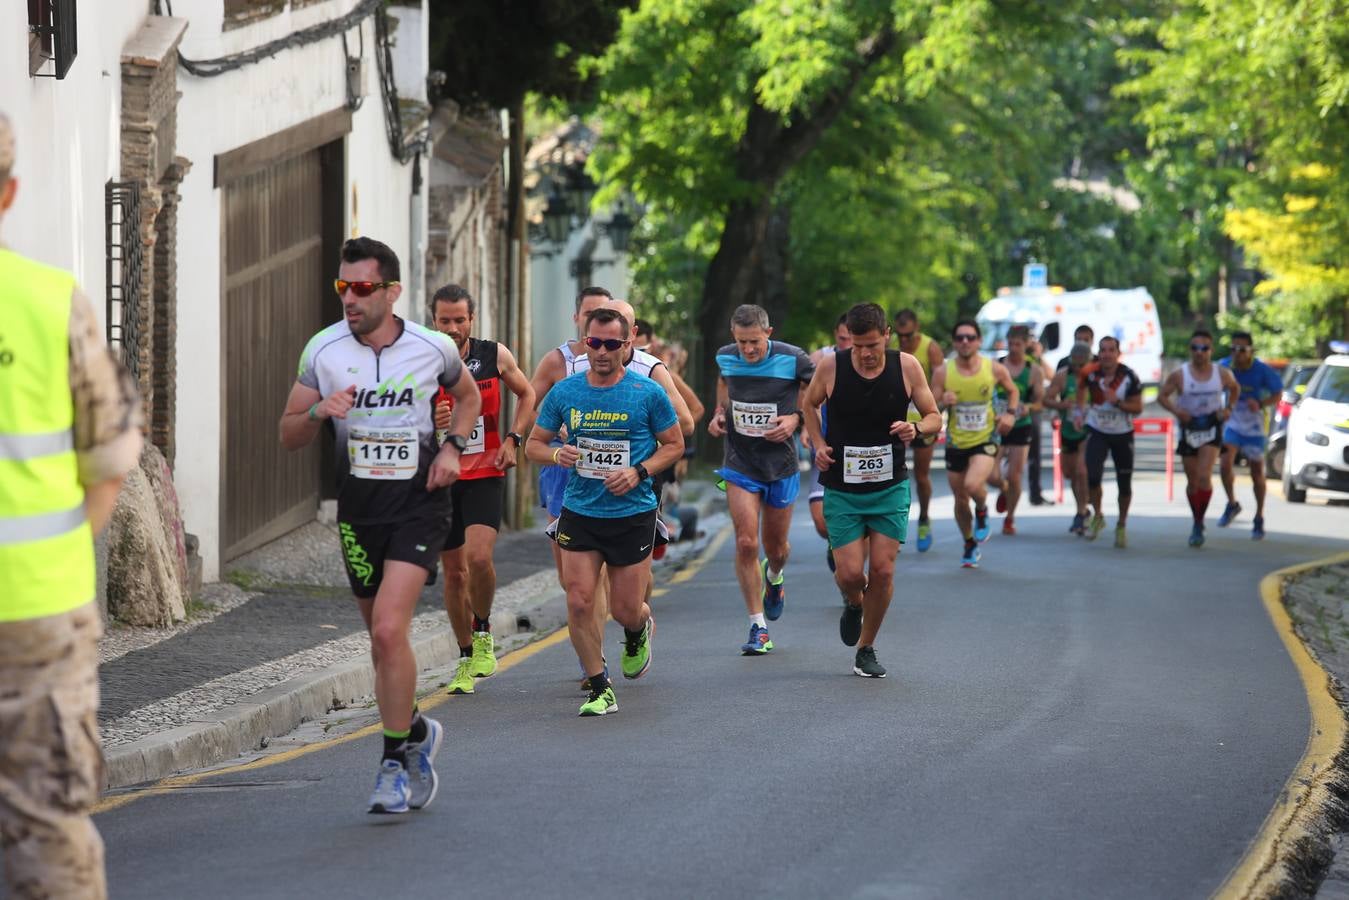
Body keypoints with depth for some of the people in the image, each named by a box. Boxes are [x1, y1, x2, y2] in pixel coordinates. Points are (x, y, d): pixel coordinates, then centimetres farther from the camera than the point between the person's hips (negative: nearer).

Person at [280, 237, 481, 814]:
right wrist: (319, 412, -19)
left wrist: (452, 447, -1)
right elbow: (289, 436, 3)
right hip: (358, 506, 3)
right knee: (382, 638, 11)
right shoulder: (323, 350, -3)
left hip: (420, 501, -3)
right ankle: (415, 732, 36)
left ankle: (396, 761, -5)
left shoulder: (433, 348, -5)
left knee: (389, 630, -18)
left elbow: (468, 396, 17)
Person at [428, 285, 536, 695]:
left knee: (479, 557, -21)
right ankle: (466, 660, 21)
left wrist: (514, 439, 3)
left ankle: (483, 632, 4)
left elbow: (526, 394, 16)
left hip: (486, 476, -1)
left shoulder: (495, 356, -2)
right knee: (454, 572, 6)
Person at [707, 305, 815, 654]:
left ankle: (774, 576, 51)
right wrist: (720, 412, 3)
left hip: (781, 465, -1)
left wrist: (795, 418, -17)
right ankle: (758, 626, -2)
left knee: (776, 547, 12)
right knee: (746, 543, -11)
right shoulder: (726, 358, -4)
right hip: (740, 464, 1)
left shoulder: (793, 360, -13)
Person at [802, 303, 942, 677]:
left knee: (883, 571, -5)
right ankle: (853, 604, 31)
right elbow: (809, 404, 13)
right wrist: (819, 444, -2)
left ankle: (866, 650, 15)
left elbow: (934, 417, 3)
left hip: (890, 488, 1)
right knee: (850, 572, -8)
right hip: (842, 489, -1)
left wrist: (916, 429, -19)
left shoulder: (907, 366, -6)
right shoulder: (831, 367, -8)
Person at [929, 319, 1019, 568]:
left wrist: (1010, 413, -4)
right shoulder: (943, 372, -6)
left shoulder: (994, 369, -6)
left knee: (973, 485, -27)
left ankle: (982, 511, 9)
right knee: (960, 499, 11)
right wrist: (942, 402, -23)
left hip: (985, 440, -2)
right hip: (956, 443, 2)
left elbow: (1013, 391, 13)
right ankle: (970, 545, 35)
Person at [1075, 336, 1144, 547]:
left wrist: (1118, 402, -25)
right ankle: (1098, 516, 8)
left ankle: (1121, 526, 30)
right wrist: (1079, 411, 0)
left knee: (1124, 484, 6)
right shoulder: (1090, 372, -14)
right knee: (1092, 477, -19)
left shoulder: (1129, 376, -17)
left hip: (1123, 434, 0)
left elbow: (1138, 407, -9)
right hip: (1097, 432, 0)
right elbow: (1081, 387, 11)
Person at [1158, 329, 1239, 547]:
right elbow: (1162, 396, 0)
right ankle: (1196, 523, 28)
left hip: (1212, 426, -1)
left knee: (1204, 477, -18)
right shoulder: (1179, 375, -7)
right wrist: (1176, 410, -17)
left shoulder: (1222, 373, -2)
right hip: (1189, 428, 1)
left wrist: (1228, 408, 1)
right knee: (1192, 482, 9)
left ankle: (1199, 524, -6)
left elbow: (1235, 388, 17)